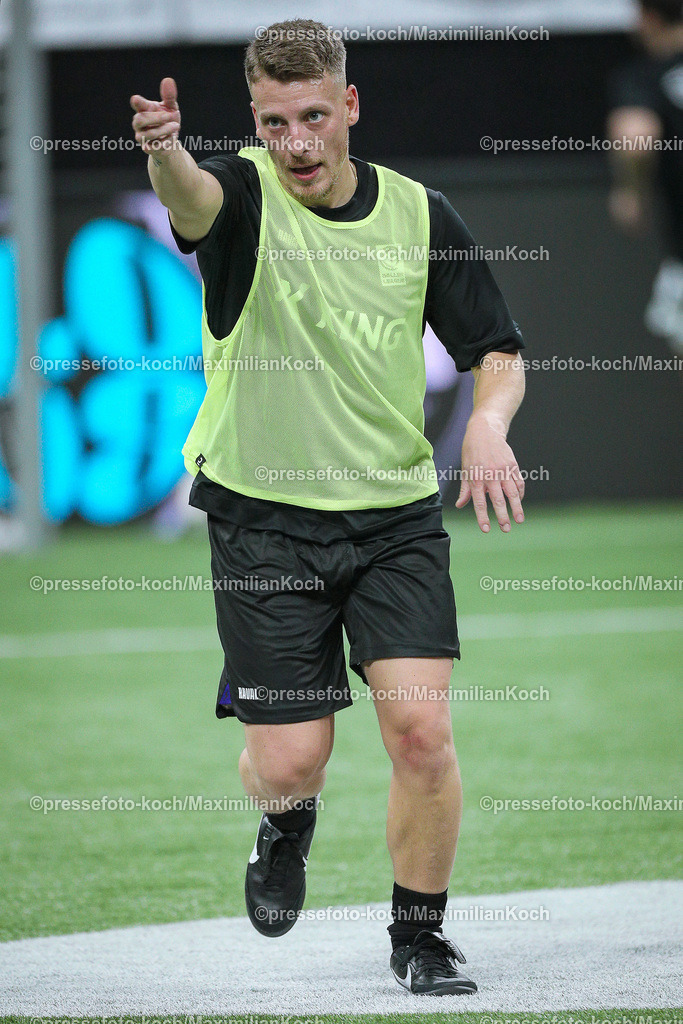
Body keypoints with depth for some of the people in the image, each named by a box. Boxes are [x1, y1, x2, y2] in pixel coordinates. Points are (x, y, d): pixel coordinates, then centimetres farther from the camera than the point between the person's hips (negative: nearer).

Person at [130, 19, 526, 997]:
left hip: (398, 515, 2)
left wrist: (489, 423, -15)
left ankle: (420, 934, 10)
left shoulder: (419, 213, 2)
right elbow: (193, 198, -35)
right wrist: (165, 154, -59)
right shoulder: (242, 195, -9)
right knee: (289, 758, -3)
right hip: (264, 521, -2)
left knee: (421, 729, -11)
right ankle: (288, 828, 35)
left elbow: (497, 350, 8)